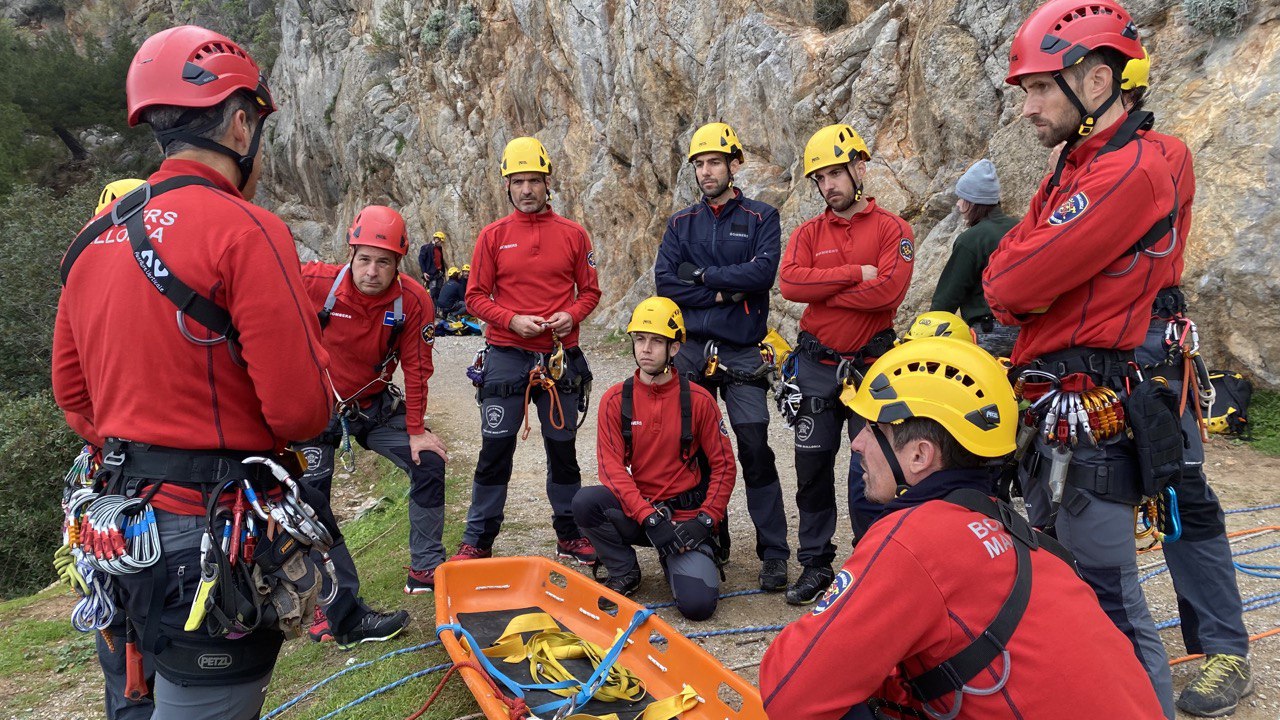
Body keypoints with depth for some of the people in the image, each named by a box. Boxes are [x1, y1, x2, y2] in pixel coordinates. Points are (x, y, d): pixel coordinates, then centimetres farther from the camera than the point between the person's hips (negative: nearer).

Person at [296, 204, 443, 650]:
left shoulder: (412, 300, -18)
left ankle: (426, 570, 14)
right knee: (311, 499, -11)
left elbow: (416, 368, -11)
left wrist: (416, 429, -9)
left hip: (375, 406, 3)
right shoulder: (314, 284, -24)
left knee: (429, 462, -3)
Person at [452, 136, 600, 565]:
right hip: (507, 356, -1)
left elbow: (590, 290, 10)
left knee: (562, 448, 10)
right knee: (495, 449, 1)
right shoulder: (493, 236, 3)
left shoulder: (573, 234, 6)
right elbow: (475, 296, 2)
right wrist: (512, 320, -14)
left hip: (560, 357, 1)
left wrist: (572, 314, -10)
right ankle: (478, 539, 12)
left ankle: (571, 534, 23)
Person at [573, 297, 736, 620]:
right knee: (585, 501, -29)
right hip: (635, 513, 2)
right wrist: (649, 518, -21)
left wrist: (704, 521, -13)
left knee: (697, 604, -21)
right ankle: (624, 573, -2)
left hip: (685, 515, -1)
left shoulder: (698, 400, -5)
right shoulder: (616, 399, -3)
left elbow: (724, 466, -1)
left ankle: (676, 559, 16)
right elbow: (612, 468, -9)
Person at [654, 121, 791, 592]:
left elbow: (763, 271, -13)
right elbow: (664, 281, -2)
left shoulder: (761, 218, 4)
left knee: (755, 451, -6)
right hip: (692, 350, 3)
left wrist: (704, 276, -8)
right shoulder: (681, 224, 11)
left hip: (743, 354, -3)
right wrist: (724, 292, -10)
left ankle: (774, 553, 0)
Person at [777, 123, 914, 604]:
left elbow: (887, 291, -17)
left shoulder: (892, 229, -1)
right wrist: (855, 273, -14)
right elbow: (790, 283, -9)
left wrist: (821, 290, -10)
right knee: (812, 470, 9)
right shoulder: (808, 234, 9)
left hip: (871, 367, -3)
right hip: (815, 367, 4)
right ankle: (815, 565, 21)